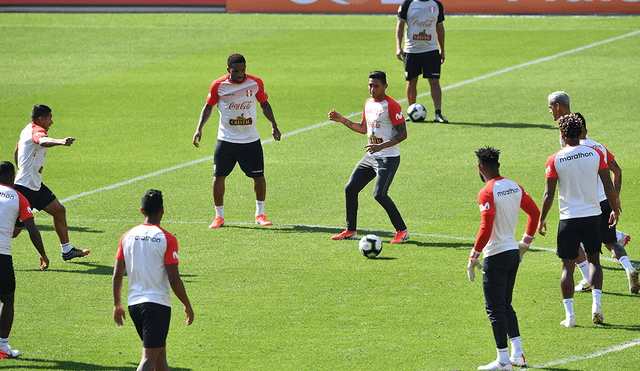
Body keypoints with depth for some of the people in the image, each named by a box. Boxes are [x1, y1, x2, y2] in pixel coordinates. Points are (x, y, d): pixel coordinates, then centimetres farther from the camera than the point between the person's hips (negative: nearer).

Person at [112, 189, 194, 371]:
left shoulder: (127, 236, 5)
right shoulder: (167, 239, -10)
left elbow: (117, 276, 7)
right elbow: (174, 280, -11)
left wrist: (117, 304, 19)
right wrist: (188, 306, 1)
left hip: (134, 302, 6)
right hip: (158, 303, -6)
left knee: (160, 354, 19)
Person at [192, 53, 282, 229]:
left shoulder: (256, 83, -2)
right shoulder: (218, 86, -6)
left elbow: (264, 104, 12)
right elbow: (208, 107, 5)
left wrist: (273, 125, 3)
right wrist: (199, 129, -5)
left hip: (250, 140, 1)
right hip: (226, 140, -1)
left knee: (258, 176, 2)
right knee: (219, 176, -7)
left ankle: (260, 213, 20)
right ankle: (219, 216, 7)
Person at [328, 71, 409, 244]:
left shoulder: (391, 106, -15)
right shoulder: (368, 103, 11)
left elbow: (402, 134, -17)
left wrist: (381, 146, -26)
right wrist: (342, 120, 16)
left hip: (388, 158, -9)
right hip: (370, 157, 9)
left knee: (379, 194, -20)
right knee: (350, 189, 5)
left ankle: (402, 231, -7)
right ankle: (350, 230, 18)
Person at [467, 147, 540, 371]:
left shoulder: (487, 193, -16)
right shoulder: (515, 187, 7)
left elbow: (486, 227, -23)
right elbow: (535, 213, 15)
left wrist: (473, 257, -17)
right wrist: (526, 242, 25)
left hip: (496, 255, -8)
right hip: (513, 251, 8)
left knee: (495, 308, -1)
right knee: (505, 304, 19)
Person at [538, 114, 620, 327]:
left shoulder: (555, 160, -6)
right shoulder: (595, 154, -2)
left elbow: (548, 195, -7)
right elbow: (609, 187, -2)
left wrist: (541, 220, 5)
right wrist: (615, 210, 13)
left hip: (568, 218, -2)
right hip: (592, 214, 2)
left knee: (568, 266, 5)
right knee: (593, 259, 17)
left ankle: (569, 315, 0)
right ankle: (596, 304, -1)